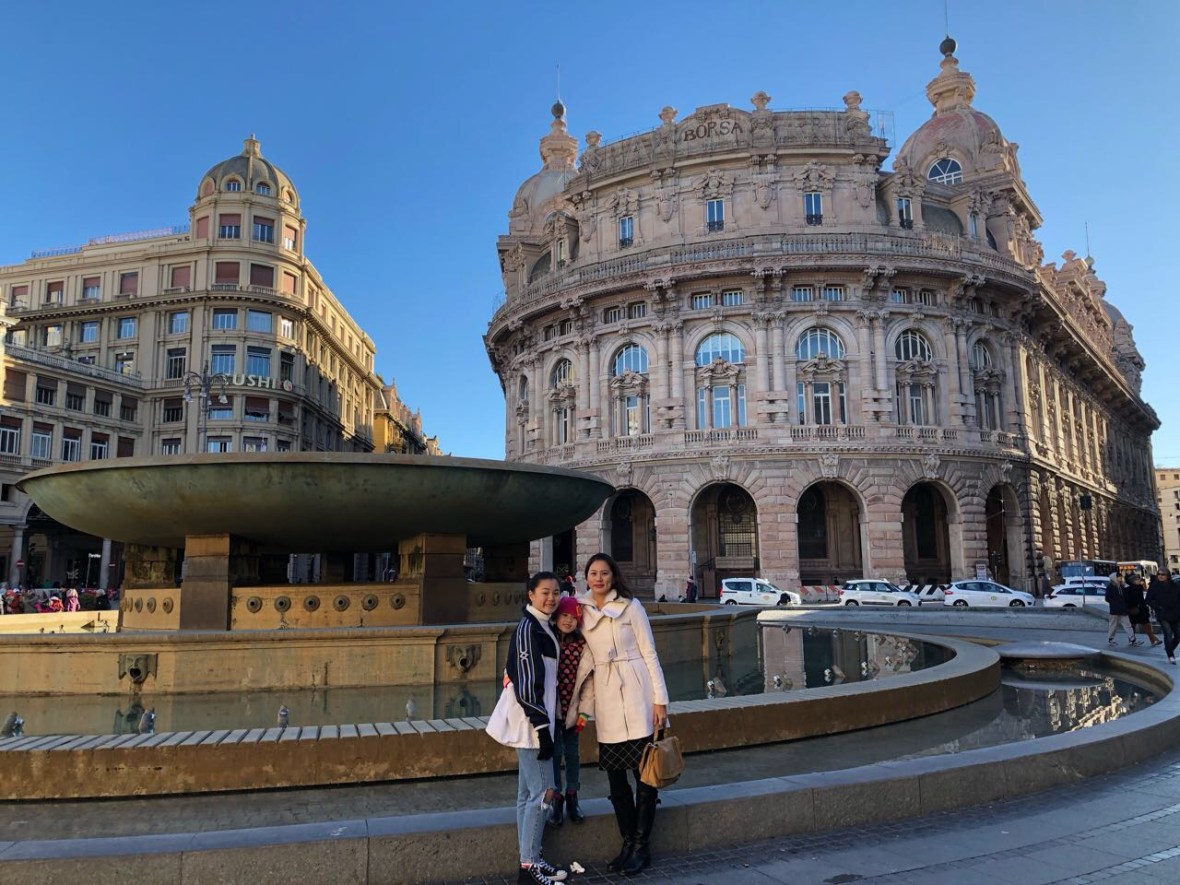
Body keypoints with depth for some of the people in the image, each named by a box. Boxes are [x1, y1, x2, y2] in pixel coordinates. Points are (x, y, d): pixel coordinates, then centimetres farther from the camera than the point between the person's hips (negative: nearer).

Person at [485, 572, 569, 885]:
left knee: (528, 793, 14)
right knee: (542, 792, -5)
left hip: (534, 719, 9)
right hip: (531, 720, -9)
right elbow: (527, 684, -20)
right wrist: (542, 728, -21)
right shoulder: (528, 628, -15)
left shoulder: (542, 627, 12)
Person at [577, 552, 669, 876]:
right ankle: (628, 843, 24)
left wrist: (659, 698, -7)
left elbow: (649, 652, -3)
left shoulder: (630, 605, -2)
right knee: (615, 774, 9)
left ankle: (642, 846, 14)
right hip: (605, 697, 4)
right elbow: (585, 658, 11)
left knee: (644, 771, 1)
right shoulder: (581, 611, 7)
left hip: (636, 693, -3)